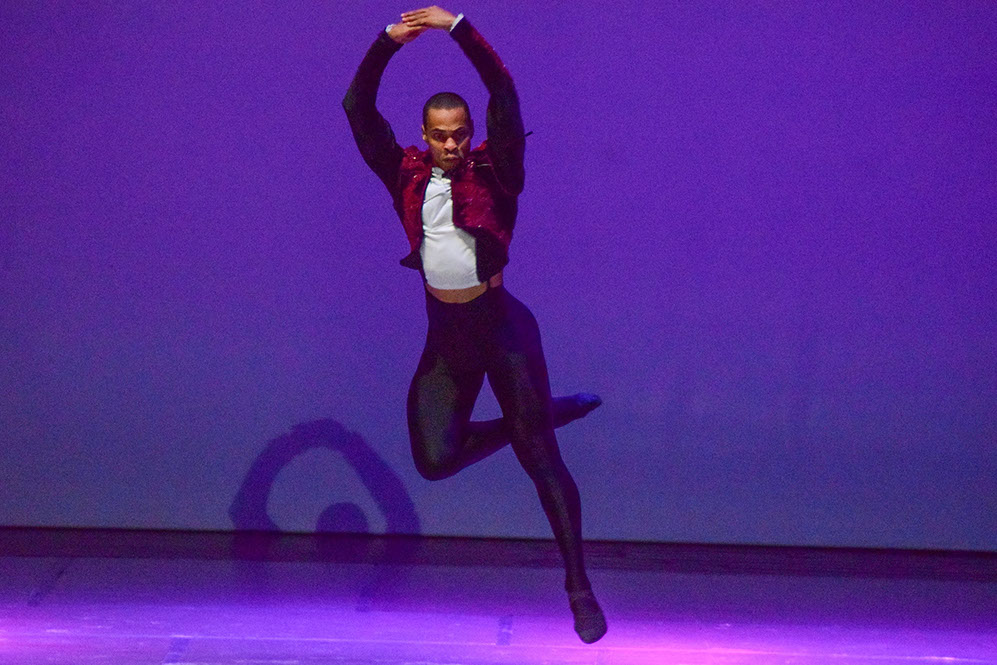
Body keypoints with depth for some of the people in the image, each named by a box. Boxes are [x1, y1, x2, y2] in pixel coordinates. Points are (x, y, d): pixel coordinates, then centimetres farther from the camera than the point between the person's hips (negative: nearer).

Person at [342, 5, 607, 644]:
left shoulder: (494, 172, -4)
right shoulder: (408, 177, 5)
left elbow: (505, 97, -16)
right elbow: (359, 109, 2)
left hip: (500, 325, -4)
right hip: (445, 335, 4)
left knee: (539, 456, -6)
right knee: (435, 459, 1)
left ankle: (580, 587, 0)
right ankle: (546, 413, 22)